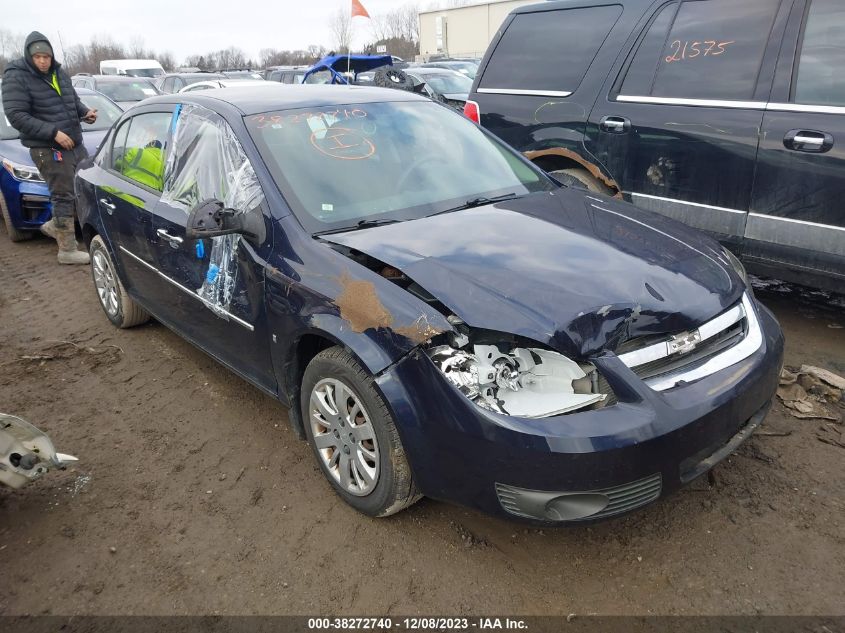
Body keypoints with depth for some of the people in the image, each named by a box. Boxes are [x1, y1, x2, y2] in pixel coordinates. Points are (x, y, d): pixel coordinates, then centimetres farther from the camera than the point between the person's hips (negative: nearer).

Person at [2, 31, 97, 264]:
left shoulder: (58, 72, 11)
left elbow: (74, 100, 24)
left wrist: (85, 112, 2)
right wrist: (53, 132, -23)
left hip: (75, 144, 8)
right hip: (48, 148, -7)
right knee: (64, 196, -6)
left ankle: (56, 226, 30)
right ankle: (67, 250, 3)